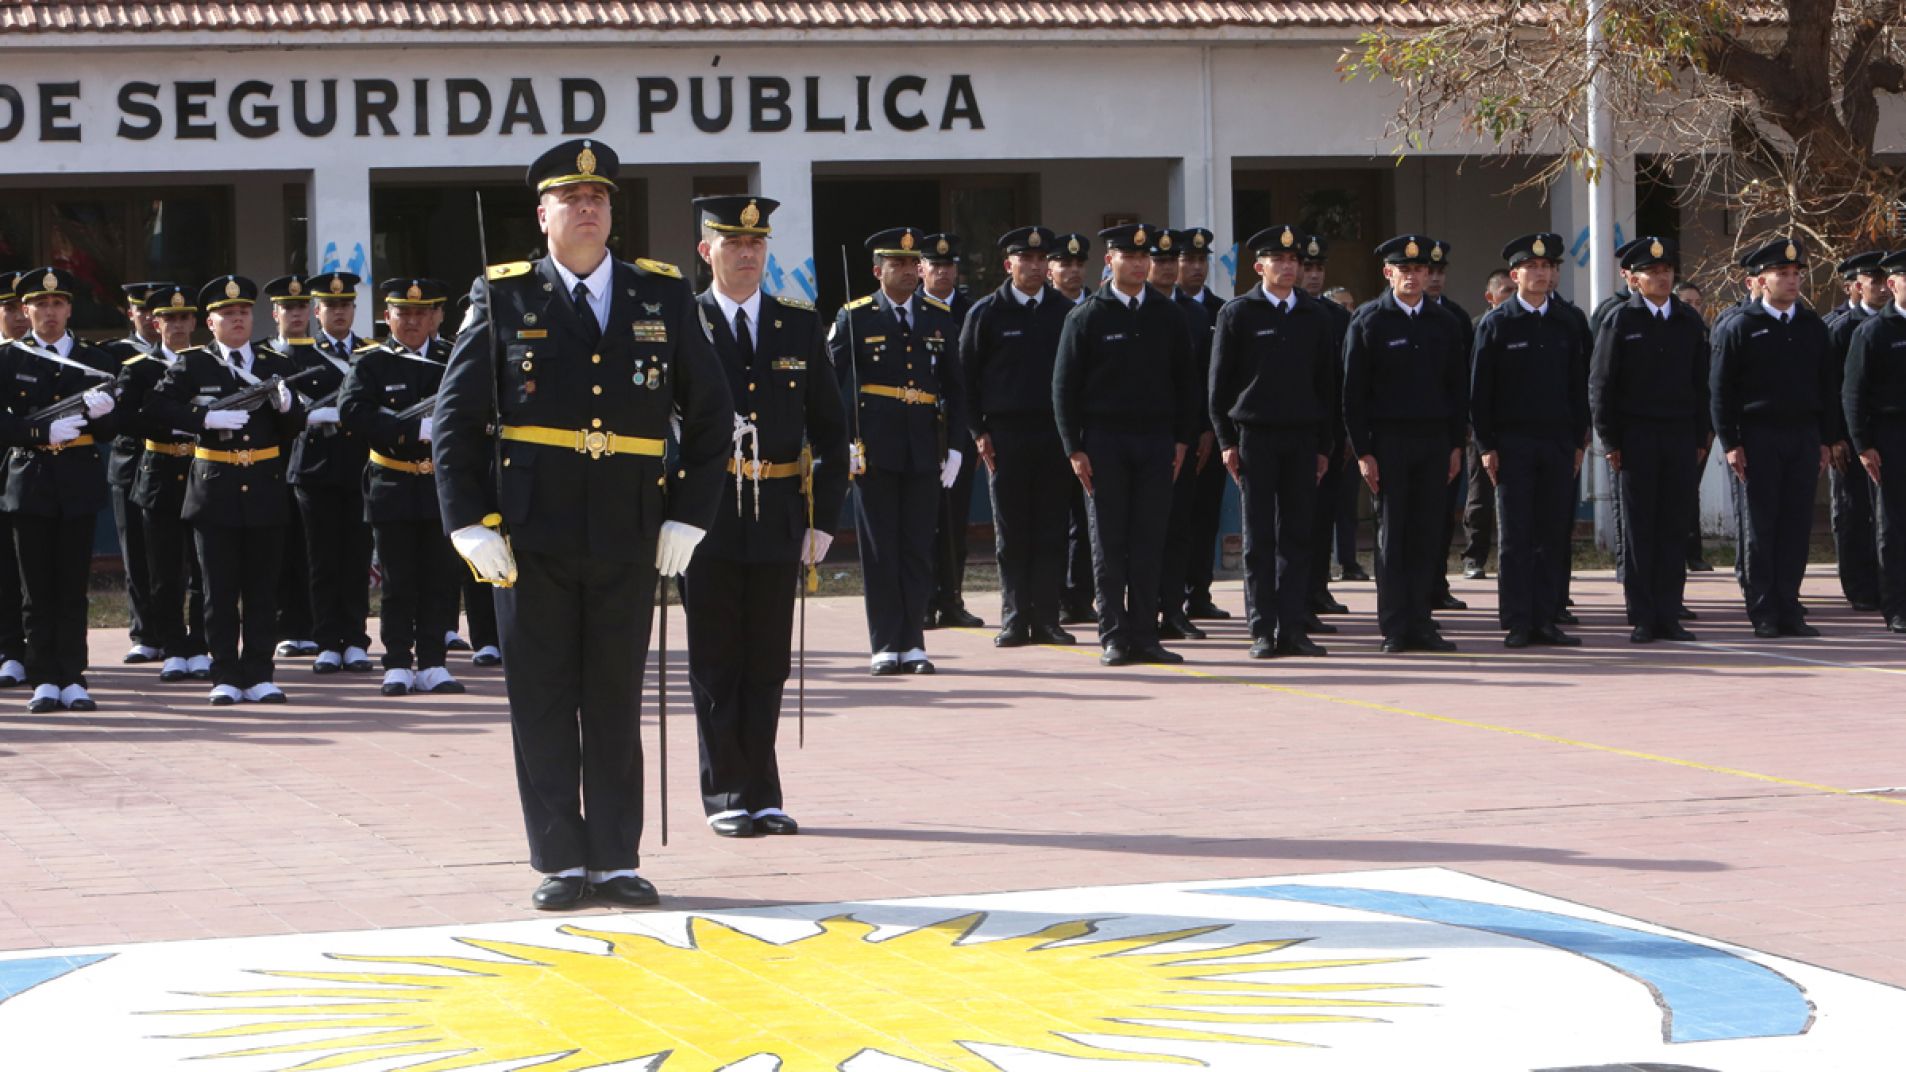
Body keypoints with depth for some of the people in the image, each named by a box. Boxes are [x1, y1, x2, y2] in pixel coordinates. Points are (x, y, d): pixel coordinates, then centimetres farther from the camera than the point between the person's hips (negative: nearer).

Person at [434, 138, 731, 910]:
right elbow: (455, 423, 3)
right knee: (542, 703, 2)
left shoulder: (664, 298, 7)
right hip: (534, 540, -1)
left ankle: (616, 861, 13)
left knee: (617, 703, 7)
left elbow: (710, 413, 12)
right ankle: (560, 864, 9)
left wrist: (689, 517, 4)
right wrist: (471, 525, -6)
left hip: (629, 541, 1)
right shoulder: (502, 300, 2)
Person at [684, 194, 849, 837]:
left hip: (778, 519, 2)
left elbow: (830, 428, 11)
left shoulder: (800, 326, 9)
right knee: (716, 663, 2)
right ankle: (727, 796, 10)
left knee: (767, 663, 6)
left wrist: (824, 518, 4)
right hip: (707, 519, -2)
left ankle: (763, 796, 14)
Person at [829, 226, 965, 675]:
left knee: (919, 549, 4)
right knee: (880, 550, 0)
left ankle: (913, 644, 10)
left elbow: (954, 386, 13)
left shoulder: (940, 319, 10)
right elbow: (833, 384, -3)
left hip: (925, 449, 3)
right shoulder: (854, 318, -1)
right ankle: (886, 646, 4)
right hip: (875, 448, -3)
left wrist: (957, 444, 6)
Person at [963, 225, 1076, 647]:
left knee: (1051, 532, 1)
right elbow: (967, 376, 4)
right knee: (1011, 533, 1)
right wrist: (979, 432, -3)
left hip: (1055, 434, 2)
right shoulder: (986, 313, 3)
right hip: (1005, 434, -1)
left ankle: (1046, 619, 4)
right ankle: (1015, 620, 5)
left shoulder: (1065, 312, 8)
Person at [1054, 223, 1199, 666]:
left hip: (1156, 442, 2)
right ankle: (1114, 637, 3)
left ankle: (1144, 635, 5)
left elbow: (1184, 381, 13)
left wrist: (1183, 439, 5)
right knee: (1109, 544, 0)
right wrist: (1075, 448, -6)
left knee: (1149, 543, 1)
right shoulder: (1086, 317, 0)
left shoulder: (1168, 315, 9)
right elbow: (1065, 386, 0)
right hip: (1104, 442, -2)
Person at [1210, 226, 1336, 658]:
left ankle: (1293, 628, 5)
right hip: (1255, 437, -3)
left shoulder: (1316, 316, 10)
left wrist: (1325, 444, 8)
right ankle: (1263, 630, 0)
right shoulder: (1238, 314, 1)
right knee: (1259, 537, -1)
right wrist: (1226, 440, -5)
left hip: (1302, 439, 3)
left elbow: (1326, 383, 13)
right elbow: (1219, 380, 1)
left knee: (1297, 535, 2)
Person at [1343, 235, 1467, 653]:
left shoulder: (1445, 323, 11)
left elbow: (1456, 387, 14)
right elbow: (1353, 391, -2)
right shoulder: (1369, 322, -1)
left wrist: (1456, 444, 7)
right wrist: (1363, 451, -8)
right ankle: (1395, 629, 0)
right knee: (1391, 536, -2)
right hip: (1388, 441, -3)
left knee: (1426, 536, 2)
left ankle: (1419, 623, 6)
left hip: (1434, 441, 3)